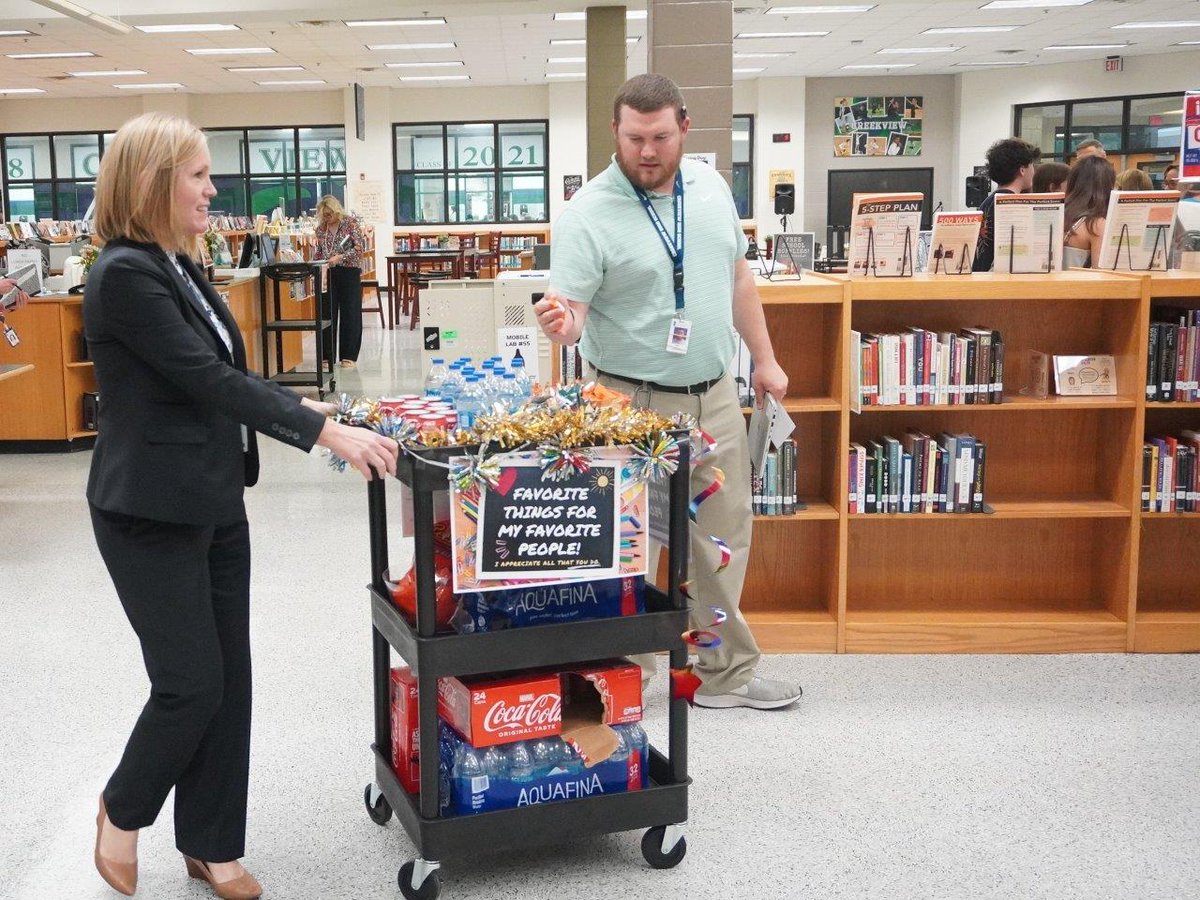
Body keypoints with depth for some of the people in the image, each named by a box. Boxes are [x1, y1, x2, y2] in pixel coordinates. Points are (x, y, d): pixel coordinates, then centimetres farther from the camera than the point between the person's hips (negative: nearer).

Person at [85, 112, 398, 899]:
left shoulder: (178, 267, 11)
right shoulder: (124, 276, -17)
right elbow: (208, 380, -23)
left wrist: (303, 408, 11)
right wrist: (328, 435, -23)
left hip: (214, 503, 9)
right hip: (154, 514, -9)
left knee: (230, 677, 10)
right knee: (191, 683, -1)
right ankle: (124, 812, 26)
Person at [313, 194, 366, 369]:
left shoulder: (350, 223, -5)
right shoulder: (321, 228, 9)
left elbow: (360, 247, -12)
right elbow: (318, 252, 17)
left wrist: (340, 257, -21)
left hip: (349, 272, -4)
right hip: (328, 274, 4)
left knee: (350, 314, -1)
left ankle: (349, 356, 5)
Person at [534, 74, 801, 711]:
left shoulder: (710, 187, 6)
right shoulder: (588, 215, -14)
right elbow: (571, 310, -20)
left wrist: (764, 359, 16)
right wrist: (559, 324, -43)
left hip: (716, 396, 6)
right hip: (634, 405, -6)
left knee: (724, 540, 13)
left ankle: (726, 674, 28)